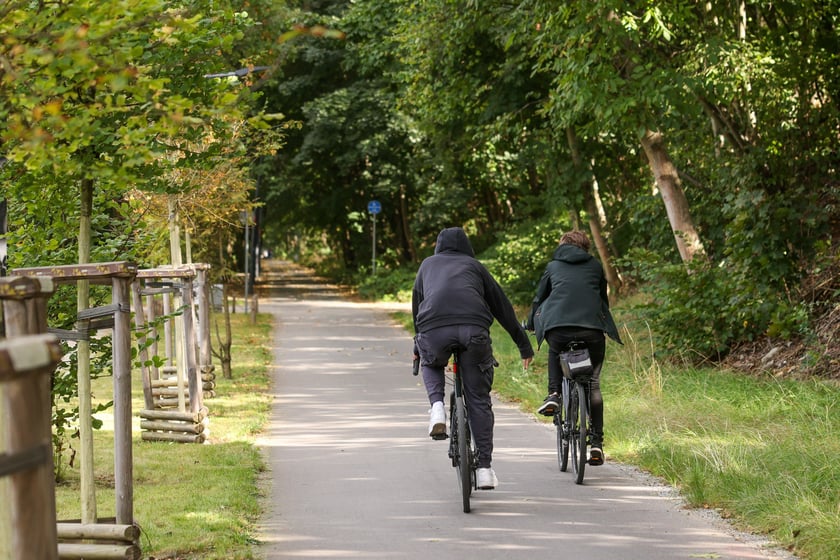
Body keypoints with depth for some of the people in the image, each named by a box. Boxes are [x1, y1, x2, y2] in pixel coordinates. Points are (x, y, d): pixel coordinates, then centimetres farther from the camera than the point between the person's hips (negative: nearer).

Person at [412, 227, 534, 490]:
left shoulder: (428, 264, 31)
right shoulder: (474, 266, 29)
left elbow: (417, 306, 38)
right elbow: (502, 306, 28)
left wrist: (417, 344, 51)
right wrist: (524, 344, 33)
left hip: (434, 329, 0)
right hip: (474, 329, 0)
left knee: (431, 365, 34)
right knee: (478, 399, 10)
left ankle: (437, 406, 6)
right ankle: (484, 466, 7)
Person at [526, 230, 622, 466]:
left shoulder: (553, 266, 24)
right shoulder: (595, 266, 24)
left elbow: (539, 298, 30)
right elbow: (604, 300, 32)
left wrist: (531, 327, 44)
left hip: (557, 326, 0)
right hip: (592, 328, 0)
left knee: (555, 353, 35)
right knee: (593, 384, 12)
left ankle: (554, 394, 11)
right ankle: (596, 441, 4)